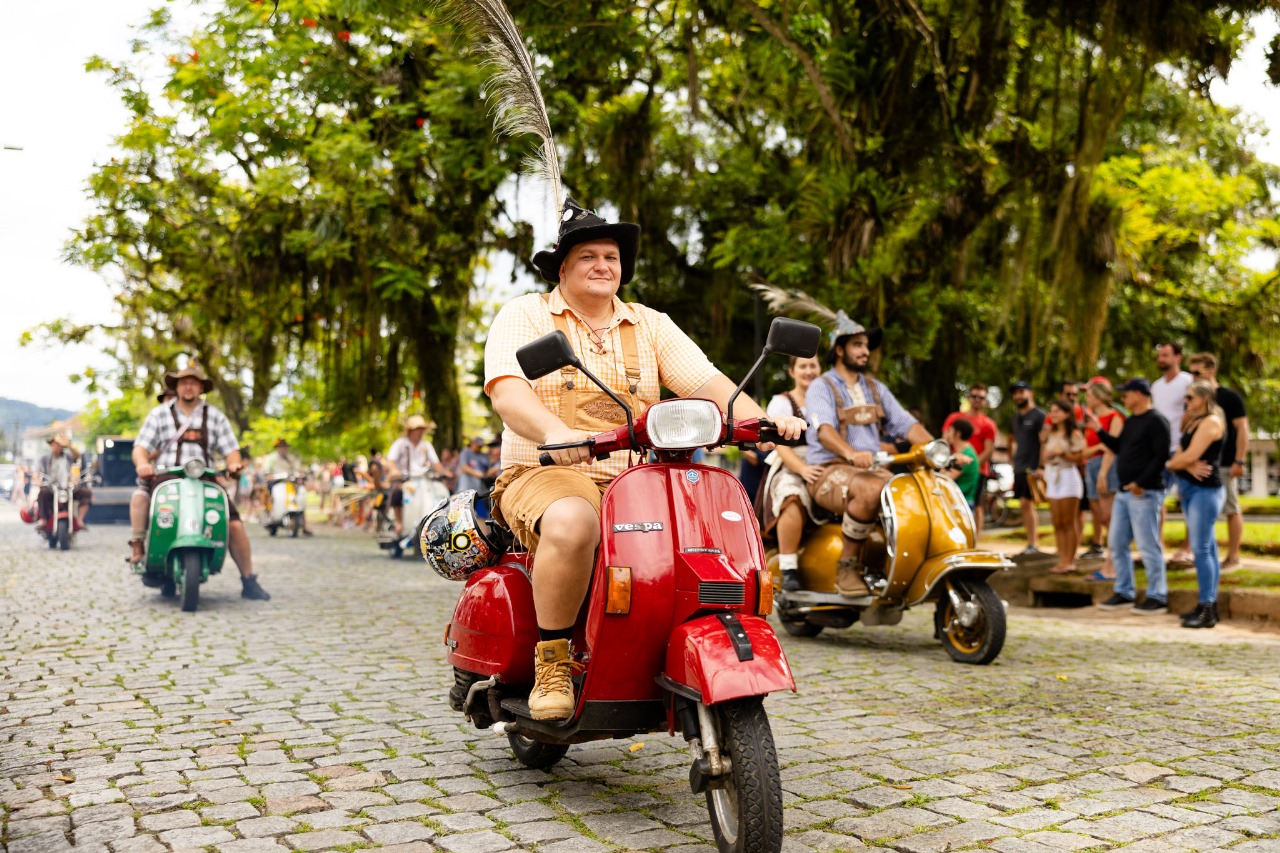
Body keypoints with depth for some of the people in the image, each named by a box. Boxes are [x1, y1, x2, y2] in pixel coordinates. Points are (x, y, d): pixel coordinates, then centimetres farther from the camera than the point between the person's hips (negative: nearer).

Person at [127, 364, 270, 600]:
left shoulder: (215, 417, 16)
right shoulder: (159, 414, 12)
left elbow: (230, 450, 10)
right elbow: (141, 448, 4)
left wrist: (234, 464, -14)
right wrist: (142, 464, -19)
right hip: (165, 478, -1)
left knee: (235, 524, -15)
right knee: (140, 495, -36)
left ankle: (249, 581, -4)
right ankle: (137, 545, -22)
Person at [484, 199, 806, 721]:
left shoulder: (651, 325, 18)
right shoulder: (524, 315, 6)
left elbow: (707, 383, 6)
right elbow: (506, 391, -13)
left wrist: (760, 420, -15)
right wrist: (555, 432, -35)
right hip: (544, 477, -4)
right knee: (572, 522, -39)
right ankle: (552, 662, -20)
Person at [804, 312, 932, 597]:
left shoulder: (877, 389, 21)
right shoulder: (821, 388, -1)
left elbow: (906, 424, 11)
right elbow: (824, 429, -20)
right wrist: (851, 454, -40)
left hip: (872, 469, 6)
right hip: (830, 471, -6)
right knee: (872, 490, -37)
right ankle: (847, 565, -23)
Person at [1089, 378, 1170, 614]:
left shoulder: (1156, 421, -12)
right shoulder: (1131, 421, 17)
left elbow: (1161, 457, -18)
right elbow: (1119, 448, 24)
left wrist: (1141, 483, -22)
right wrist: (1098, 429, 17)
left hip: (1145, 493, -10)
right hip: (1124, 492, 10)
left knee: (1148, 546, -6)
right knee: (1116, 543, 12)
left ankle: (1157, 597, 2)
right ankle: (1124, 593, 21)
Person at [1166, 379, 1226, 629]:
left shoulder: (1211, 421, -10)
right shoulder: (1193, 422, 18)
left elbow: (1190, 456, -19)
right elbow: (1180, 455, 9)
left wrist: (1170, 464, 0)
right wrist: (1188, 466, -13)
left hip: (1205, 489, -9)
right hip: (1190, 487, 9)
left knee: (1201, 549, -11)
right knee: (1207, 547, 10)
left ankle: (1207, 611, -10)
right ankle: (1209, 605, 14)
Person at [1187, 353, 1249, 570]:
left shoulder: (1230, 398, -6)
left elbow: (1242, 429, -9)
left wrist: (1239, 461, -16)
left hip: (1224, 464, -6)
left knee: (1231, 509, 1)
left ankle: (1233, 556, 7)